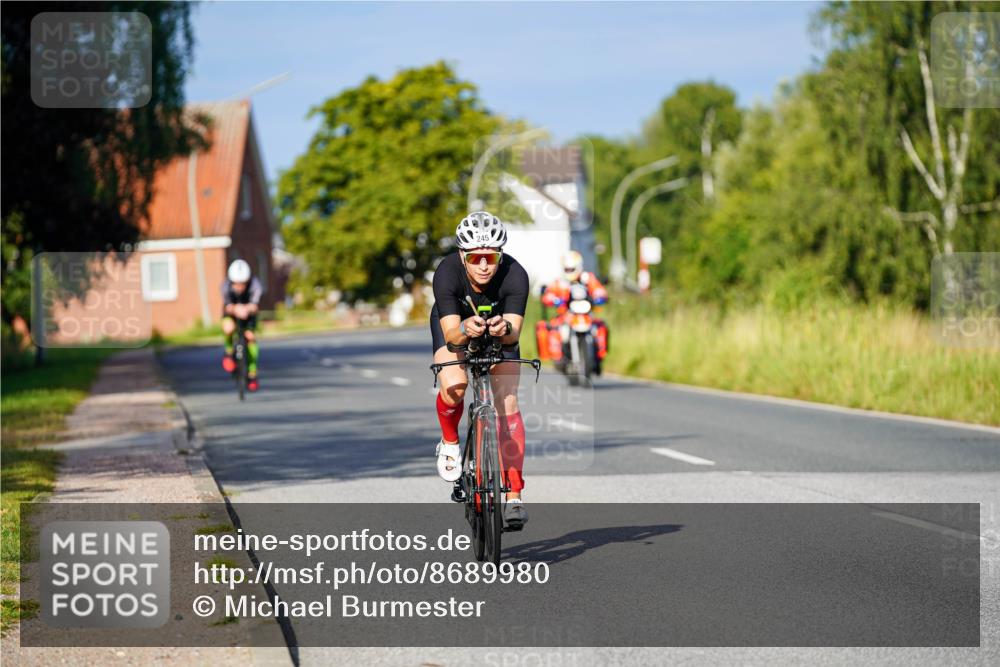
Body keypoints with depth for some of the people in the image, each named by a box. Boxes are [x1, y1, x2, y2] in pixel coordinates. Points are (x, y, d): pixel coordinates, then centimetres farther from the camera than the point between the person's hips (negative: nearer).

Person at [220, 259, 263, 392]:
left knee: (250, 336, -15)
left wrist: (248, 309, -69)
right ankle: (229, 351, 0)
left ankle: (252, 373, 0)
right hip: (231, 311, -1)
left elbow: (255, 305, -47)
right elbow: (227, 305, -45)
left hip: (248, 311, 1)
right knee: (228, 328, -31)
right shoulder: (226, 285, -34)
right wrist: (235, 309, -67)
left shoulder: (254, 284, -35)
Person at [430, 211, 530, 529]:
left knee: (507, 403, -13)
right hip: (454, 323, 0)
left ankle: (514, 495, -10)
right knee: (454, 387, -27)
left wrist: (504, 329, -61)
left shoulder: (515, 275, -34)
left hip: (500, 327, 1)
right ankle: (449, 442, 6)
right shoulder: (446, 273, -35)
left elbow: (515, 333, -38)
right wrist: (466, 330, -61)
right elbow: (451, 332, -39)